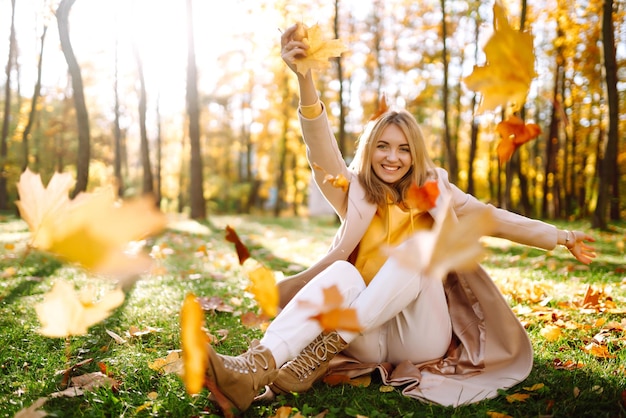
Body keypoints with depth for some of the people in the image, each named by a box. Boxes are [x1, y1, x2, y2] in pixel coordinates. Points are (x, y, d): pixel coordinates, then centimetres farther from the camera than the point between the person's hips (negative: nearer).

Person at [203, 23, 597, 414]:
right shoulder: (354, 192, 4)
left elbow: (495, 219, 8)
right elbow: (321, 144, -12)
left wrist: (563, 238, 1)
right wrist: (304, 77, -27)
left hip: (423, 338, 1)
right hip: (369, 341, 0)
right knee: (341, 271, -31)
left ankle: (325, 349, -40)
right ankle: (255, 369, -50)